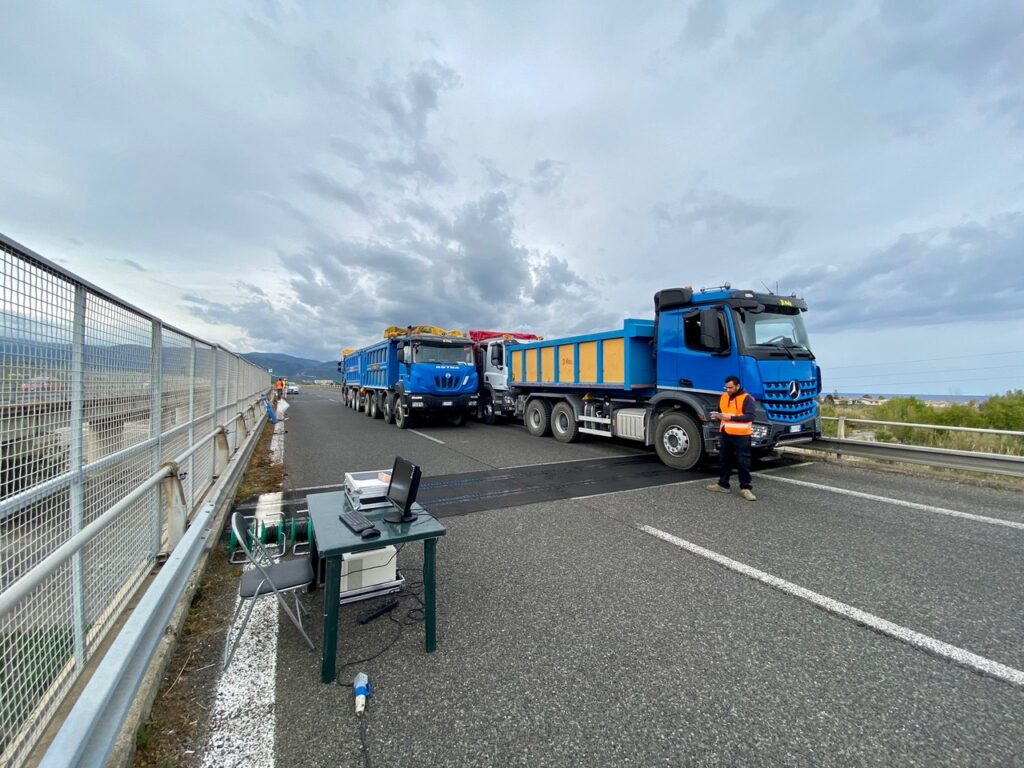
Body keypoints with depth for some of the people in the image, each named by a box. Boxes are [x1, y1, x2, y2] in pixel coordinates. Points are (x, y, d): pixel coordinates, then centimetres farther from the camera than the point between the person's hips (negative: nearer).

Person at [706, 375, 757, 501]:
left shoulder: (746, 398, -9)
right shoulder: (723, 397, 11)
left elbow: (750, 416, -19)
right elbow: (720, 411, 23)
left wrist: (731, 417, -27)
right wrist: (716, 416, 0)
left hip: (741, 435, -6)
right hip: (725, 434, 7)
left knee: (743, 463, 0)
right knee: (724, 460, 14)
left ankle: (746, 488, 8)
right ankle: (723, 484, 25)